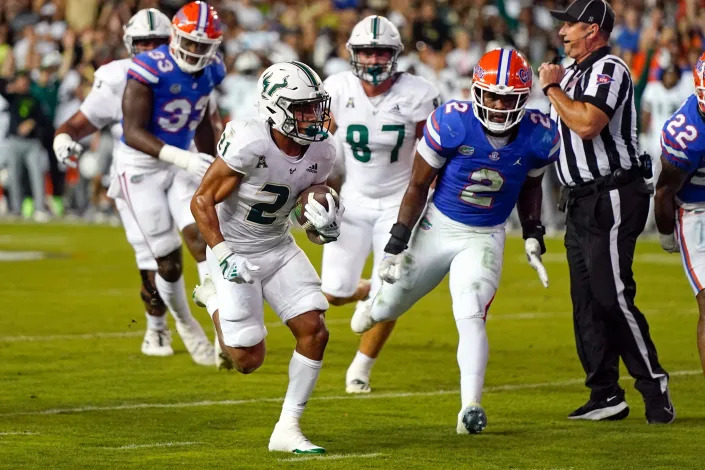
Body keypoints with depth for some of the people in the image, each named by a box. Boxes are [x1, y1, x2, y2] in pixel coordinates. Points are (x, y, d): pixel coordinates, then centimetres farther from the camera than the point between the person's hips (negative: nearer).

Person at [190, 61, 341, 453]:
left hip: (279, 247, 6)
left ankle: (288, 429, 4)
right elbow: (202, 201, -20)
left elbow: (312, 202, 7)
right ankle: (214, 302, 28)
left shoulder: (322, 153, -9)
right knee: (250, 360, -3)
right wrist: (223, 256, -26)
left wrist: (325, 225, -17)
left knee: (315, 332, -9)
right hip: (236, 250, -6)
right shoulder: (249, 145, -28)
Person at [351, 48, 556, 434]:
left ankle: (471, 406, -18)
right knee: (393, 305, 18)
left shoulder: (538, 137, -14)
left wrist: (533, 237, 3)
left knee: (471, 317, -22)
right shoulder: (452, 123, -22)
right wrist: (397, 243, -10)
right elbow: (418, 185, -10)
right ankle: (375, 305, 56)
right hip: (439, 227, 0)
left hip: (485, 238, 0)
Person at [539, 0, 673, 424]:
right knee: (588, 301, 8)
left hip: (611, 198, -10)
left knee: (613, 297, -12)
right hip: (581, 200, 10)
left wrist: (553, 88, -13)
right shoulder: (573, 73, 17)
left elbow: (587, 124, -26)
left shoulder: (609, 70, -13)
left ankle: (654, 385, -6)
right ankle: (606, 395, 12)